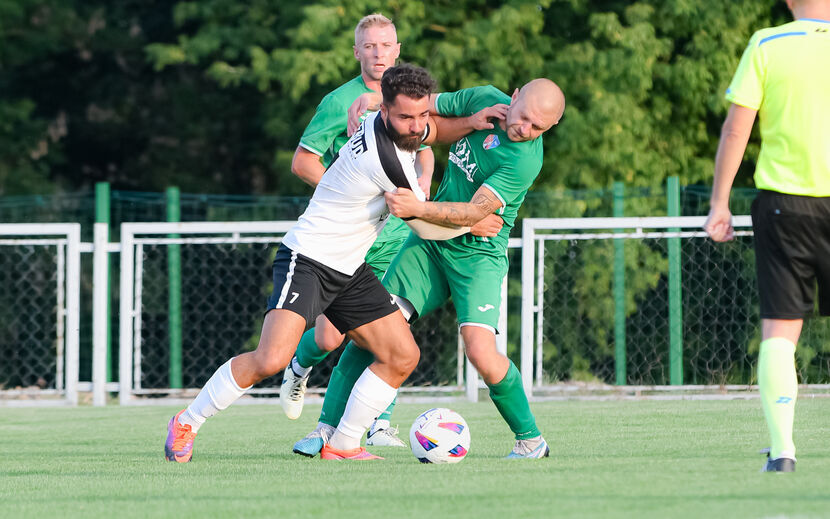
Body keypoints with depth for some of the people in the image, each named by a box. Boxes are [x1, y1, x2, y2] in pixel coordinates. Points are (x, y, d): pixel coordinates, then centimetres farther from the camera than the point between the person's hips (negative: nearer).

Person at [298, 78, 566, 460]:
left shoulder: (525, 160, -23)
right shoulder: (485, 99, -4)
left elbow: (475, 211, -29)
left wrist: (420, 209, -41)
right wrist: (377, 100, -3)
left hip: (478, 256, -6)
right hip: (429, 242, 6)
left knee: (481, 352, -21)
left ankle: (531, 439, 2)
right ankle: (330, 429, 1)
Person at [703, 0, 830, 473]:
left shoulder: (765, 46, -1)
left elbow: (736, 128, -3)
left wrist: (720, 204, 2)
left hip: (782, 203, 0)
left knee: (779, 331, 1)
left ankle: (782, 449, -10)